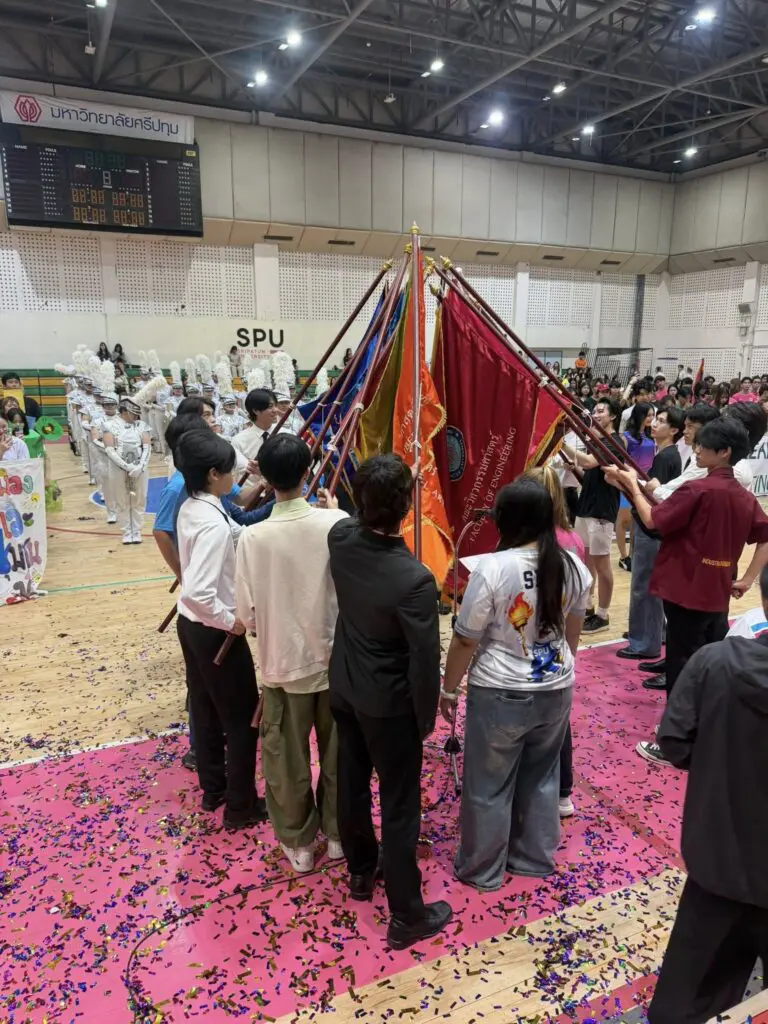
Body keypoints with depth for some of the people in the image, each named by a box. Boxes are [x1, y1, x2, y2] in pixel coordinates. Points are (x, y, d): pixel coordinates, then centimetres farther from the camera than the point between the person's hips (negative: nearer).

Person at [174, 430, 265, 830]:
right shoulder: (214, 523, -28)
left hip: (191, 624, 9)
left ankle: (213, 789, 40)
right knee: (243, 717, 8)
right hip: (214, 631, -9)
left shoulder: (190, 508, 0)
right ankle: (240, 806, 23)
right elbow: (199, 592, -33)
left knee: (205, 709, 22)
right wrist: (231, 622, -21)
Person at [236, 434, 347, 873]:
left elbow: (247, 615, -13)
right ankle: (338, 833, 38)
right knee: (337, 754, 21)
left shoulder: (254, 537, -18)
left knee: (288, 760, 18)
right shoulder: (336, 524, -16)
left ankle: (298, 844, 35)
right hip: (335, 660, 2)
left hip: (283, 665, -1)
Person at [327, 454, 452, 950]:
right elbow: (425, 659, -21)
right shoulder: (414, 578, -32)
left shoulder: (340, 537, -15)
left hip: (343, 687, 7)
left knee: (352, 782, 24)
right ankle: (407, 915, 27)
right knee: (400, 805, 10)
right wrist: (427, 717, -8)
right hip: (389, 702, -6)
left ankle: (361, 869, 48)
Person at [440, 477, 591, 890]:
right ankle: (535, 858, 40)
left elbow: (465, 641, -15)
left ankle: (481, 869, 31)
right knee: (542, 776, 23)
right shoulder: (572, 566, -6)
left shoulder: (492, 568, -22)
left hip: (500, 695, -5)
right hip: (556, 690, 5)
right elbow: (573, 631, 10)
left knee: (488, 785, 13)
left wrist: (448, 688, 0)